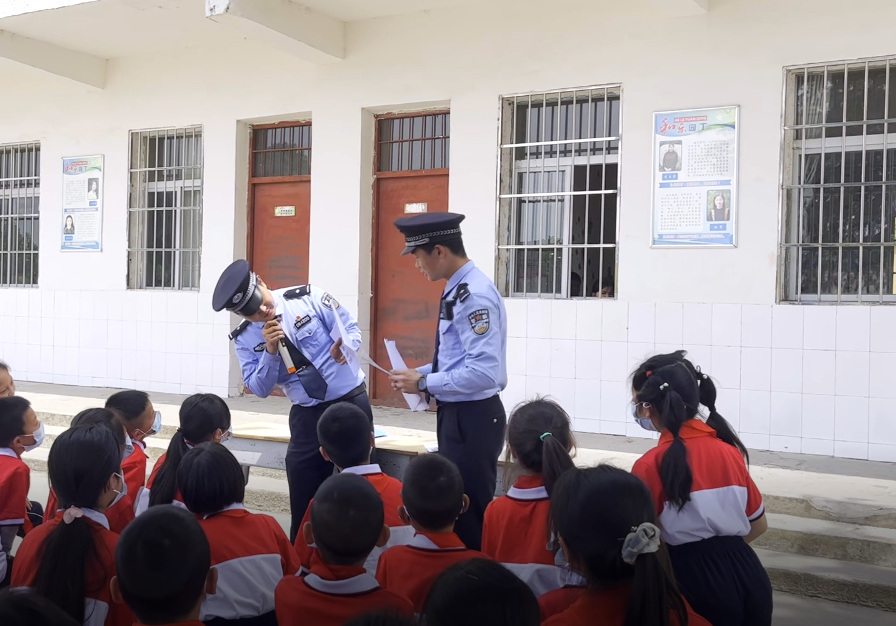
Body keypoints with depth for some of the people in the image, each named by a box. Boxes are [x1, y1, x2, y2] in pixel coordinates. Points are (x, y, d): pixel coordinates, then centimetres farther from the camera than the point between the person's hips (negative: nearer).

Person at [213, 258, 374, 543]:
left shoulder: (308, 297, -10)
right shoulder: (245, 338, -3)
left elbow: (351, 329, -5)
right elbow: (260, 389, -5)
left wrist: (344, 349, -27)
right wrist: (270, 351, -20)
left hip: (351, 401, -2)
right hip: (308, 415, 2)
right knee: (303, 501, 5)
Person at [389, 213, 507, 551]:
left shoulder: (474, 295, -22)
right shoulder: (459, 290, 8)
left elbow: (483, 372, -28)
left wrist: (424, 384, -19)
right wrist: (420, 373, 5)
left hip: (472, 419, -10)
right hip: (457, 415, 10)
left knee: (470, 515, 2)